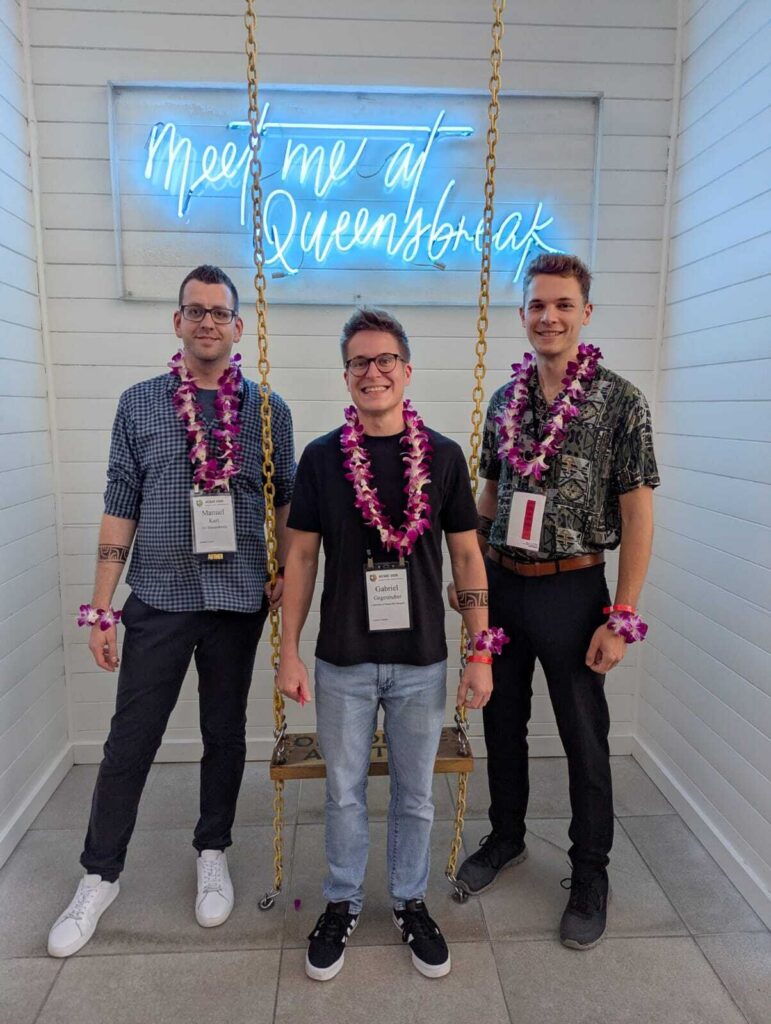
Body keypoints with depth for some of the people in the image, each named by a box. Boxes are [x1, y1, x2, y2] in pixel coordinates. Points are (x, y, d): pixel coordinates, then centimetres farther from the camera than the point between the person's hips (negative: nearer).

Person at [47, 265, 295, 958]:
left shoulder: (268, 409, 2)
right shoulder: (139, 404, 2)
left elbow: (286, 502, 8)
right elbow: (120, 510, 1)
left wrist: (284, 578, -1)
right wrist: (100, 609, 0)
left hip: (239, 600, 1)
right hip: (159, 597, 0)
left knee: (226, 735, 14)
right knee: (130, 741, 7)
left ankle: (213, 855, 35)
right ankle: (100, 875, 29)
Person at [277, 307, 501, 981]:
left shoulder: (443, 457, -3)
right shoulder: (321, 458, -3)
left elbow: (467, 556, 0)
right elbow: (301, 557, 0)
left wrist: (481, 653, -3)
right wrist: (289, 653, -2)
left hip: (422, 661, 0)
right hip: (343, 660, 0)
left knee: (416, 794, 16)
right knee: (344, 792, 16)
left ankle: (412, 902, 40)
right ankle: (343, 904, 39)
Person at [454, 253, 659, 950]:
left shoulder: (619, 401, -8)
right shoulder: (503, 400, 7)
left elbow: (638, 515, -9)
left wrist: (621, 617, -13)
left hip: (572, 591, -4)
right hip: (500, 586, 5)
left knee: (585, 739, 9)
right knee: (502, 723, 17)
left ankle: (591, 876, 31)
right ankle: (507, 838, 41)